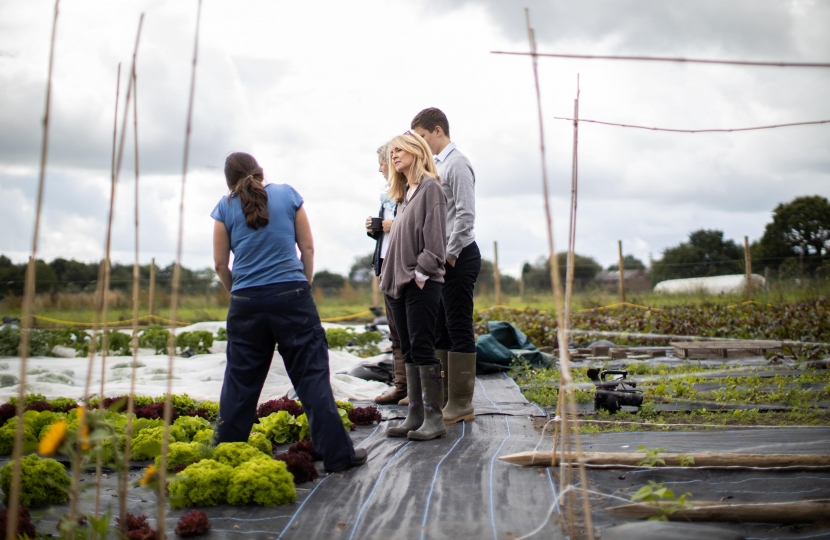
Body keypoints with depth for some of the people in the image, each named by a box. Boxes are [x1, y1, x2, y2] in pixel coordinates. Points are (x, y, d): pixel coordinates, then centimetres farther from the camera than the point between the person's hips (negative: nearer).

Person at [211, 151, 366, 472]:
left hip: (246, 302, 1)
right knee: (312, 374, 1)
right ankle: (337, 453, 2)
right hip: (291, 295, -1)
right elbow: (308, 247, 7)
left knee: (241, 380, 10)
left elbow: (220, 263, 8)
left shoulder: (226, 208, 5)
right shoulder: (287, 195, 6)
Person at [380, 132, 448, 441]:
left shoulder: (430, 187, -4)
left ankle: (434, 418, -5)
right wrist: (388, 275, 11)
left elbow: (434, 235, -13)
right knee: (409, 351, 8)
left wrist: (422, 273, -17)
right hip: (398, 282, 8)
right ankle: (415, 414, 11)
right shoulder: (404, 193, 20)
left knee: (421, 348, -9)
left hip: (422, 283, -8)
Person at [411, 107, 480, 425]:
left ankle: (461, 404, 1)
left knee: (459, 329, -5)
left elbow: (466, 215, -18)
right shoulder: (437, 165, 17)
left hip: (458, 257, -9)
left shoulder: (456, 164, -10)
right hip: (443, 259, 9)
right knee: (439, 330, 11)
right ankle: (443, 397, 19)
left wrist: (450, 254, -15)